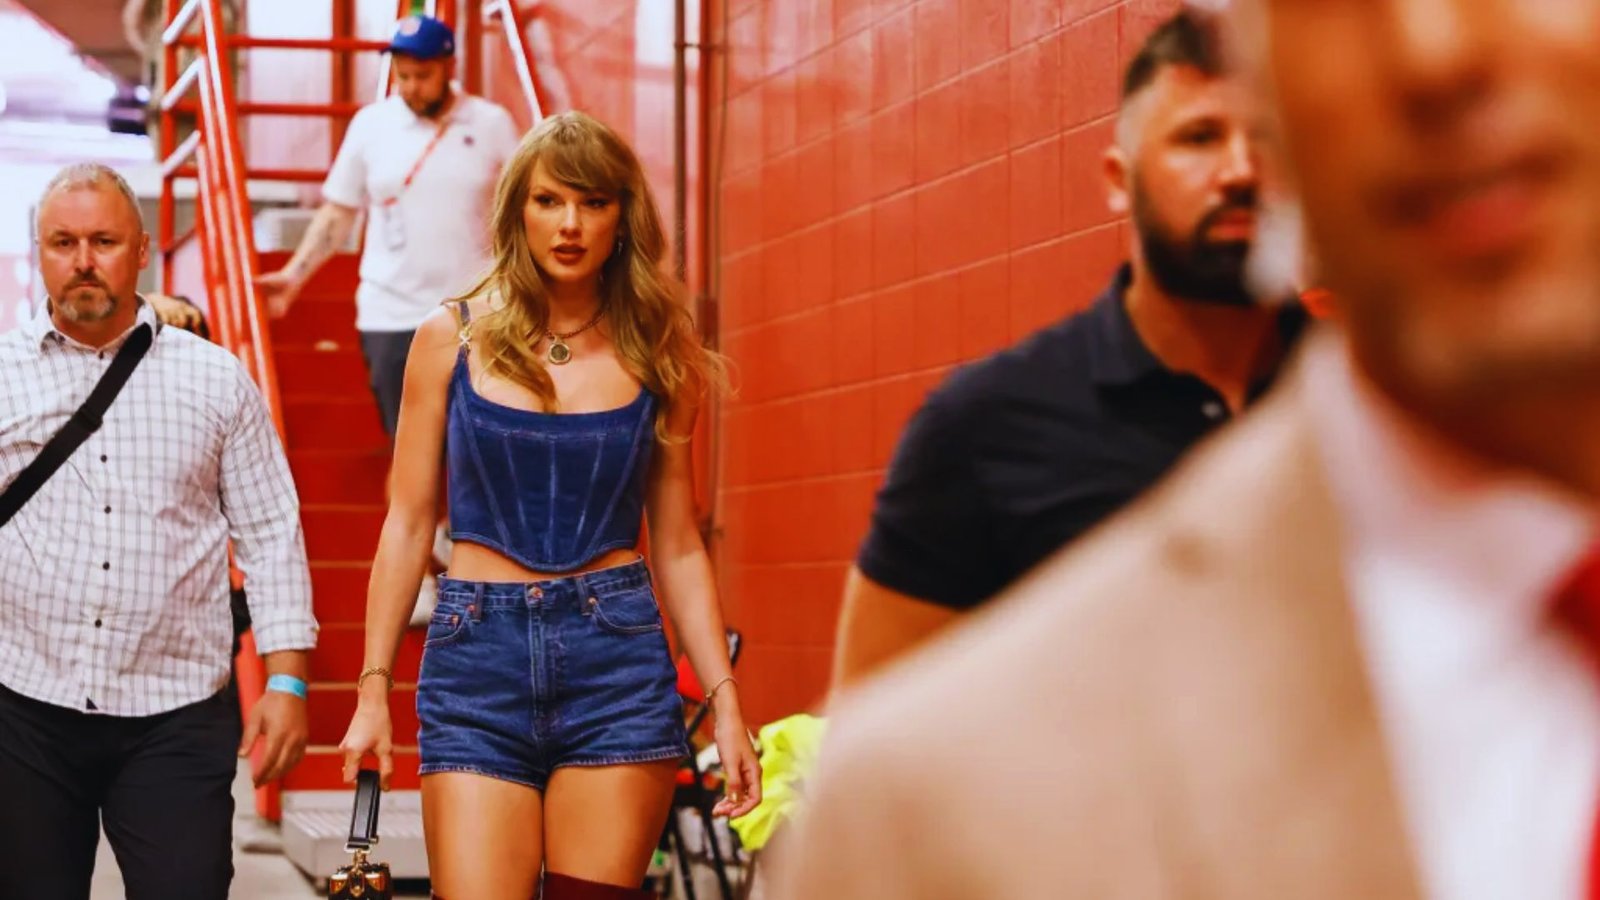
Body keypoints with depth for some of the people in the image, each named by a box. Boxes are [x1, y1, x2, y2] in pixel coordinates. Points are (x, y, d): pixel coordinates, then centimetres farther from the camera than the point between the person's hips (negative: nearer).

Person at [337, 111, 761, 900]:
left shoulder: (657, 355, 6)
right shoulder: (452, 341, 4)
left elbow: (677, 546, 8)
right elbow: (407, 524, 7)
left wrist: (724, 699, 1)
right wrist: (373, 688, 3)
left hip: (616, 658, 0)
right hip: (477, 658, 0)